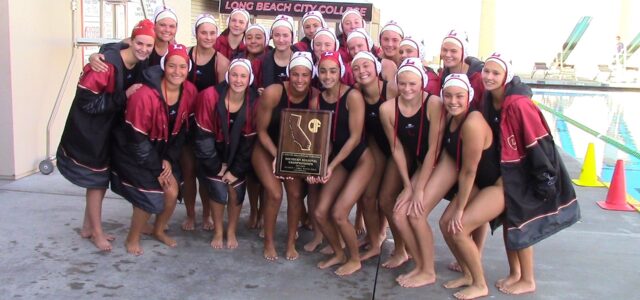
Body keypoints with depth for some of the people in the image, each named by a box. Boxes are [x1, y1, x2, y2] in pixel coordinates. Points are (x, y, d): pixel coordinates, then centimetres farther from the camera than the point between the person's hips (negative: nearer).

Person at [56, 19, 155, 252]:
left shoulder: (140, 65, -2)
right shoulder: (107, 64, -26)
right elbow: (86, 101, -26)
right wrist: (124, 96, -28)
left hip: (108, 130, 8)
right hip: (89, 131, -8)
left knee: (102, 179, 16)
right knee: (97, 180, 1)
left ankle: (88, 227, 32)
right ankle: (97, 232, 18)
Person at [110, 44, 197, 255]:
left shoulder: (190, 92, -11)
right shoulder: (145, 95, -30)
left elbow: (182, 129, 0)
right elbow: (137, 139, -22)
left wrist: (169, 160, -7)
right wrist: (158, 169, -15)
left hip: (162, 150, 6)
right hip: (133, 152, -5)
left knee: (172, 192, -2)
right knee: (150, 196, -13)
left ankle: (159, 231, 28)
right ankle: (132, 239, 13)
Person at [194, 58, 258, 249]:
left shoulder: (254, 101, -19)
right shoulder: (210, 96, -25)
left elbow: (249, 140, -10)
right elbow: (203, 136, -17)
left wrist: (236, 170, -8)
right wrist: (216, 166, -11)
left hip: (237, 154, 2)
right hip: (214, 153, -2)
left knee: (236, 192, -1)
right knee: (219, 192, -8)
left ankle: (231, 232, 25)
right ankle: (218, 232, 18)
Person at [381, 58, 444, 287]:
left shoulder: (433, 104, -25)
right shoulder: (387, 109, -13)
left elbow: (433, 149, -21)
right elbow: (397, 149, -4)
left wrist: (419, 189, -19)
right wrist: (408, 185, -5)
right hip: (419, 163, 5)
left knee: (416, 214, -15)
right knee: (399, 215, -4)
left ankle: (428, 272, 6)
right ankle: (420, 265, 18)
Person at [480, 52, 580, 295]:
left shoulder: (518, 104, -25)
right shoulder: (489, 101, -1)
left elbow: (539, 141, -22)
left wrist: (544, 178, -20)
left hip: (527, 171, -8)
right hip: (506, 170, 8)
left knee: (519, 224, 0)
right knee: (507, 220, 14)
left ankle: (527, 281, 17)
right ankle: (514, 273, 30)